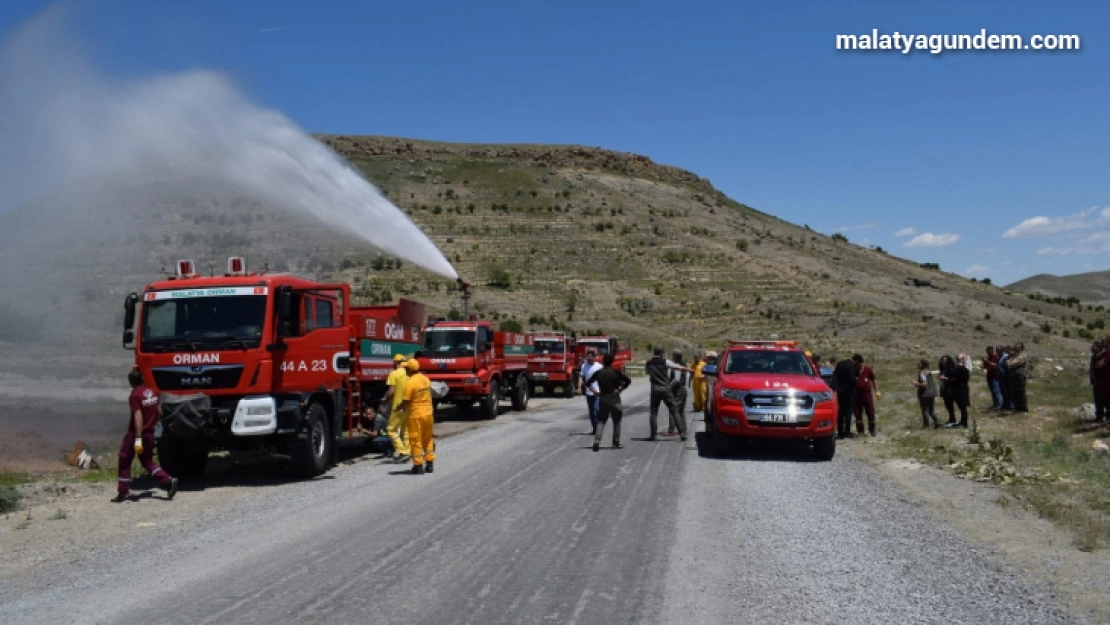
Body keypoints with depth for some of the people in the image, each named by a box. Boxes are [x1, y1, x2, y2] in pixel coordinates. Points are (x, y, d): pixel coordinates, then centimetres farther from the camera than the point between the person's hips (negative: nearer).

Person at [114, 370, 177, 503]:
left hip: (136, 433, -7)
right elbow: (159, 412, 11)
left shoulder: (135, 395, -16)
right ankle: (169, 481, 3)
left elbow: (138, 417, -22)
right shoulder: (152, 391, 5)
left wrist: (138, 439, -24)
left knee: (125, 461, 8)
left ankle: (123, 493, 10)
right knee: (147, 461, 18)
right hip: (149, 433, 7)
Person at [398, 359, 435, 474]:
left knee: (416, 440, 3)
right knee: (427, 439, 18)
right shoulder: (426, 379, 5)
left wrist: (398, 408, 0)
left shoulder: (410, 382, -17)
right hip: (428, 413, 7)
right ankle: (430, 463, 21)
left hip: (416, 415, -7)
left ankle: (418, 466, 6)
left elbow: (406, 401, -18)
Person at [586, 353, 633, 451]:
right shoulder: (616, 372, -6)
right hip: (614, 399, -2)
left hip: (603, 399, 2)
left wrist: (596, 392, 4)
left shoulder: (598, 373, 0)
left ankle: (597, 441, -13)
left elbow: (588, 383, 0)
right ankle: (616, 443, 13)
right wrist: (620, 389, -4)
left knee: (601, 421, 5)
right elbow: (628, 380, -11)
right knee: (616, 422, 11)